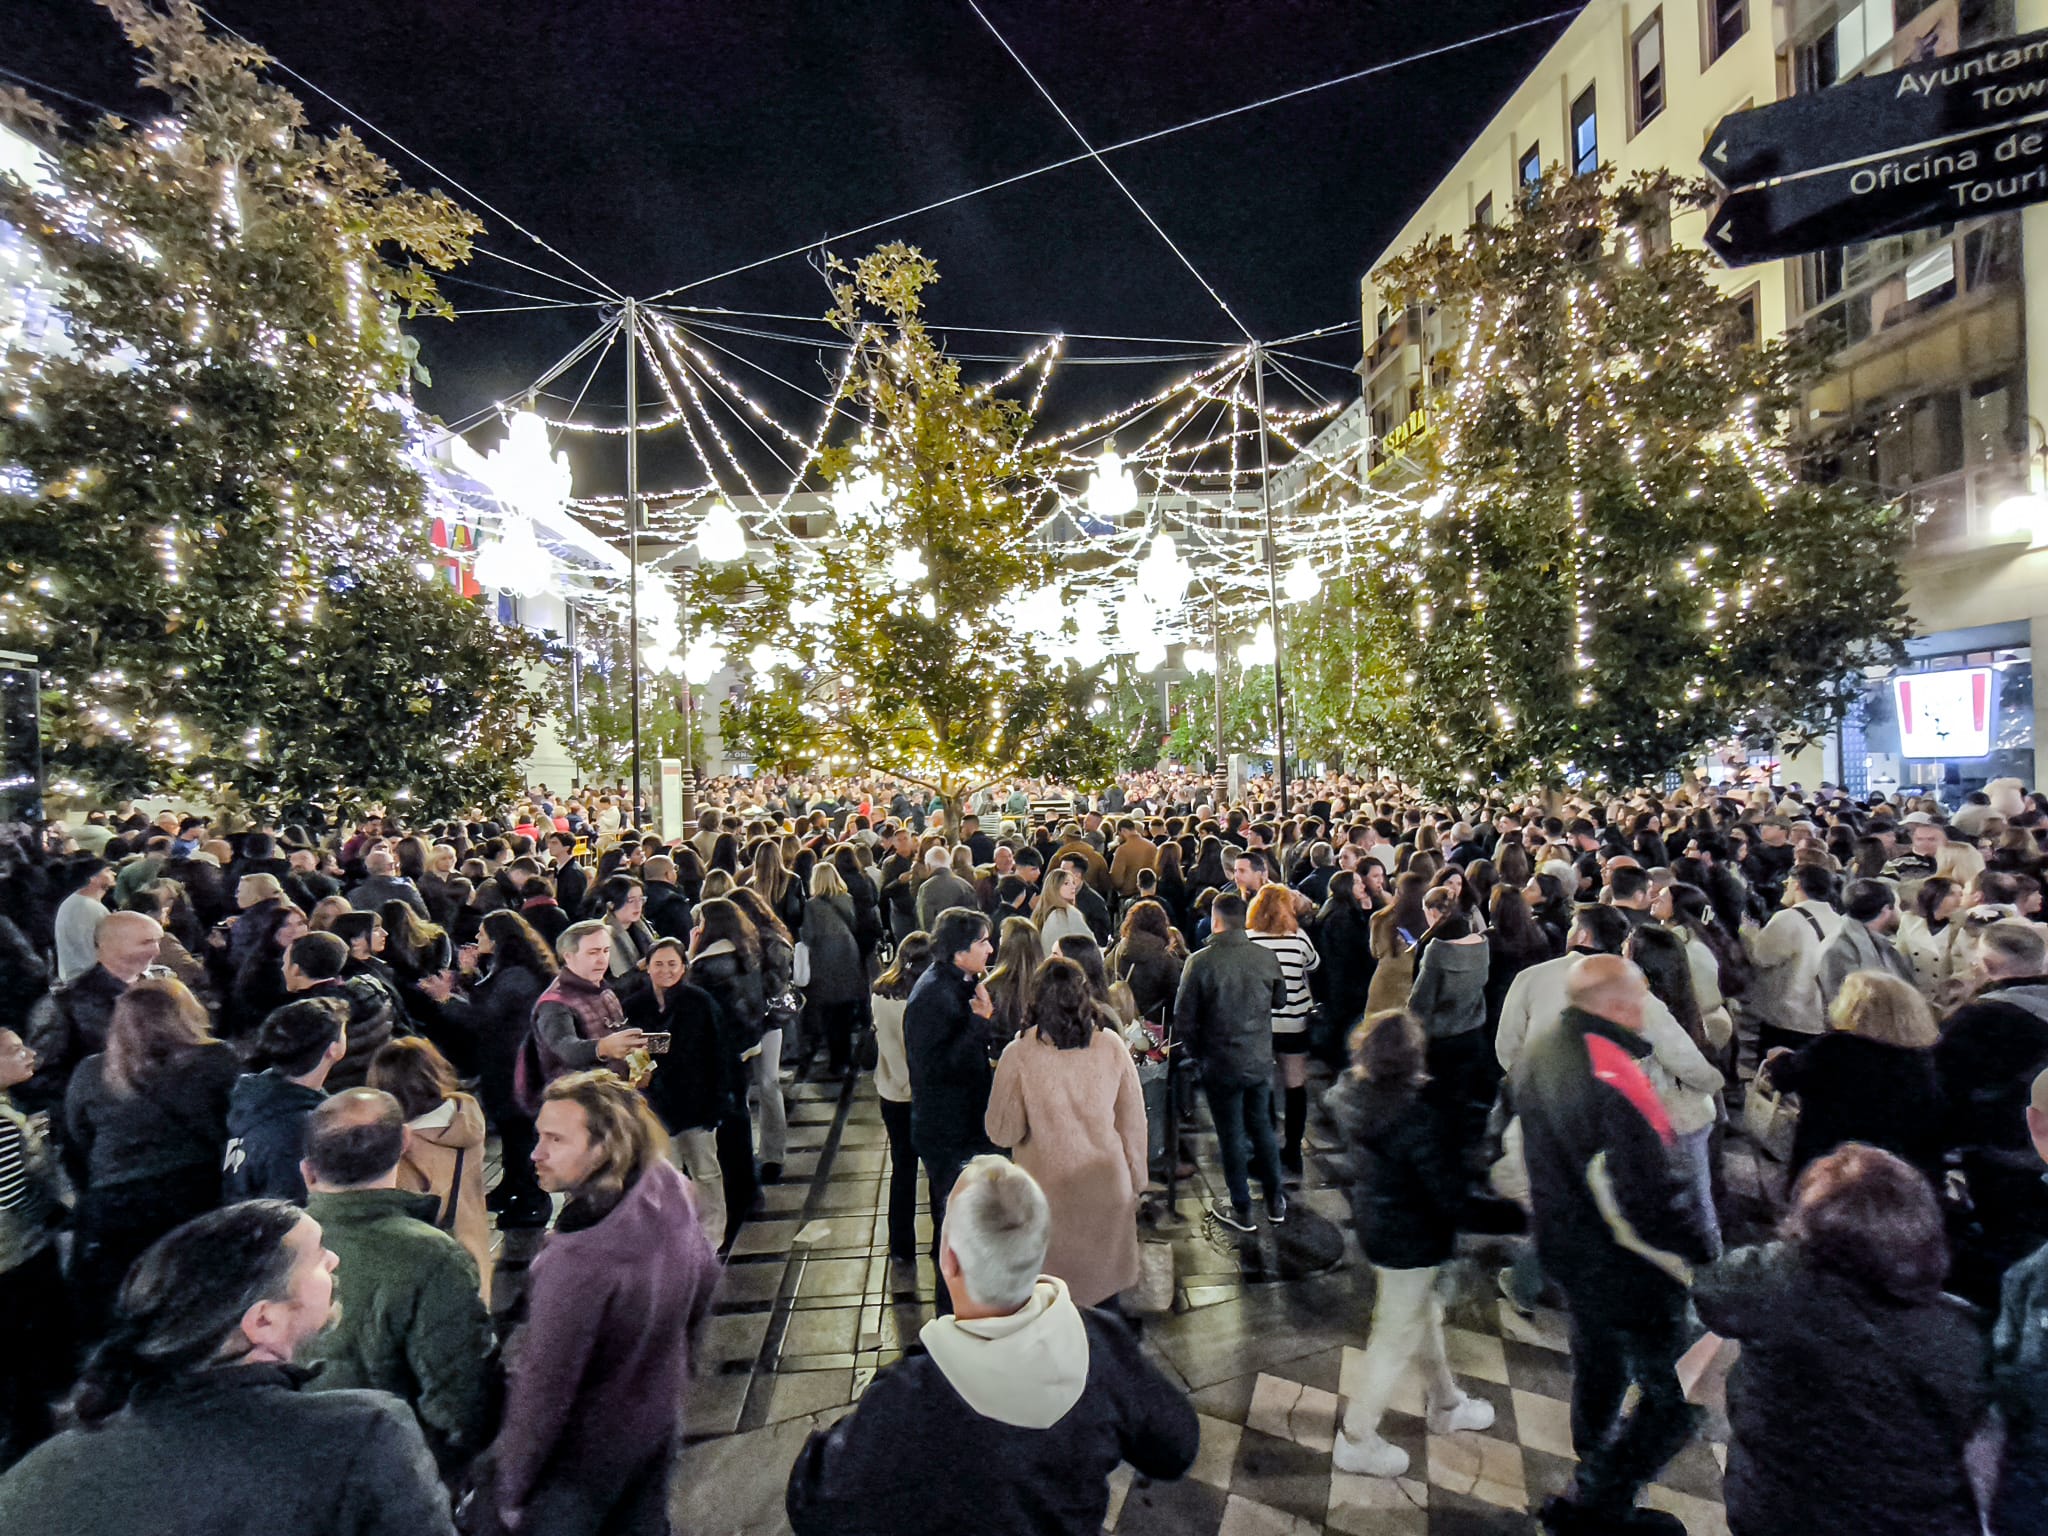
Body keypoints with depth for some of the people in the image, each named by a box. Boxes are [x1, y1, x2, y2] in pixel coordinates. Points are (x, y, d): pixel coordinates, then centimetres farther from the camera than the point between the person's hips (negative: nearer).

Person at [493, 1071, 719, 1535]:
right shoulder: (672, 1194, -16)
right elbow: (705, 1281, 2)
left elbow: (544, 1391, -25)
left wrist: (510, 1489, -9)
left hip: (582, 1458, -6)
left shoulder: (576, 1260, -37)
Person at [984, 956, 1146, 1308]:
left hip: (1050, 1190, -3)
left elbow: (1002, 1132, -10)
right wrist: (1136, 1180, 13)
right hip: (1108, 1187, 3)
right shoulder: (1112, 1046, -10)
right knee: (1104, 1279, 23)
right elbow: (1133, 1121, 0)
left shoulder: (1018, 1055, -18)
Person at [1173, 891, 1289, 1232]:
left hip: (1221, 1065, -4)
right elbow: (1280, 1000, 10)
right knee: (1262, 1127, 21)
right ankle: (1276, 1202, 33)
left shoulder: (1200, 961, -19)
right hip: (1261, 1061, 4)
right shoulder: (1266, 958, -8)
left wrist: (1199, 1053, 1)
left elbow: (1184, 1019, -15)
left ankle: (1242, 1210, 24)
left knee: (1231, 1135, 11)